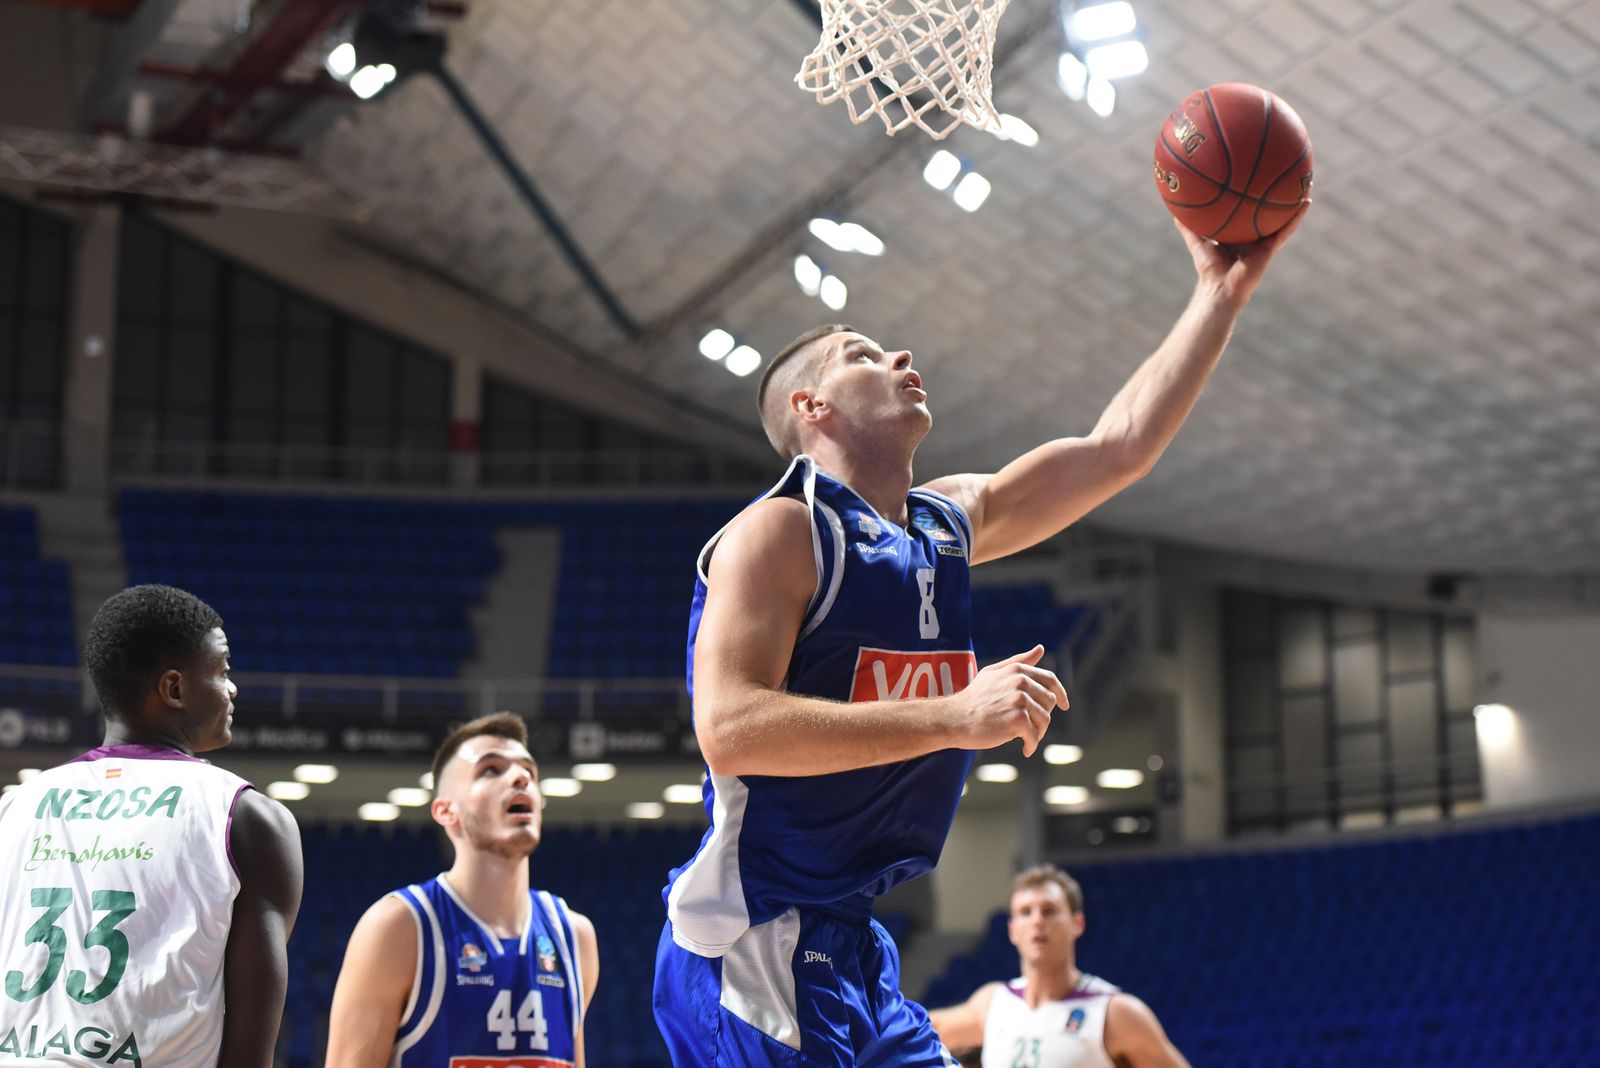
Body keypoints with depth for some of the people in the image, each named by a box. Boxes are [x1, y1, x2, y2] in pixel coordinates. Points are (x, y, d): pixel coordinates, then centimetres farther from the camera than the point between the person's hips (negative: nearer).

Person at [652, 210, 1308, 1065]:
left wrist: (1222, 292, 14)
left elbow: (1120, 447, 20)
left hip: (854, 951, 9)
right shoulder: (777, 532, -10)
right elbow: (729, 729, -23)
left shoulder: (950, 521, 15)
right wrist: (953, 715, -27)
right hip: (752, 942, -9)